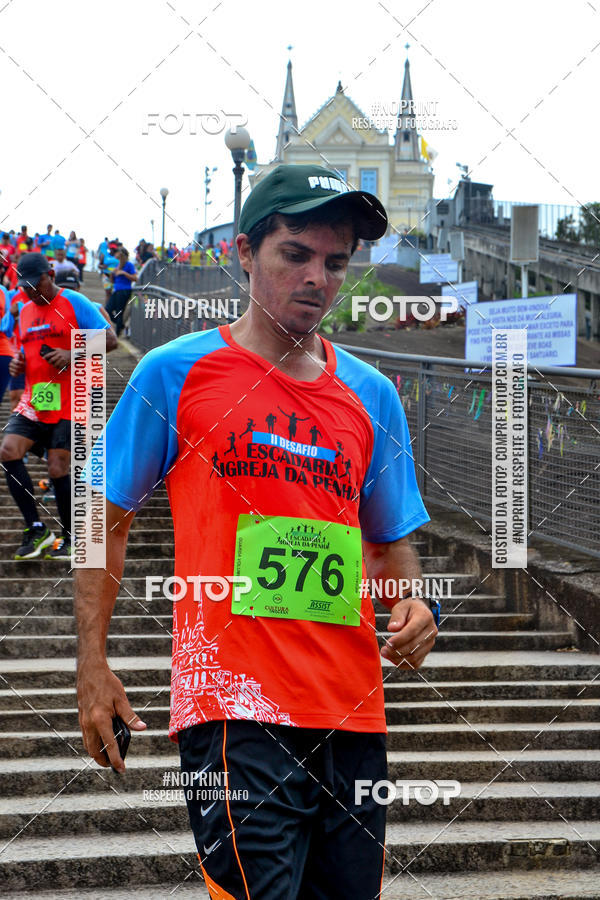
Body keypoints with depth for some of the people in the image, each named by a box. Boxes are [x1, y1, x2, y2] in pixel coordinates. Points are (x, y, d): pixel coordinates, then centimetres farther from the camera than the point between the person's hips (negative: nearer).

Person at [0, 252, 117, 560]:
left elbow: (109, 339, -8)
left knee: (58, 468, -8)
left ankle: (70, 538, 12)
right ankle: (36, 529, -4)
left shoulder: (74, 303, -4)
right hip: (34, 401, 6)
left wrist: (73, 354, -21)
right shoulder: (25, 310, 16)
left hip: (69, 403, -6)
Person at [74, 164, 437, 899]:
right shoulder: (174, 375, 2)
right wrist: (93, 666, -2)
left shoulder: (371, 396, 12)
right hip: (232, 706, -5)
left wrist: (410, 606, 0)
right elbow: (107, 519, 6)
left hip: (351, 713, 5)